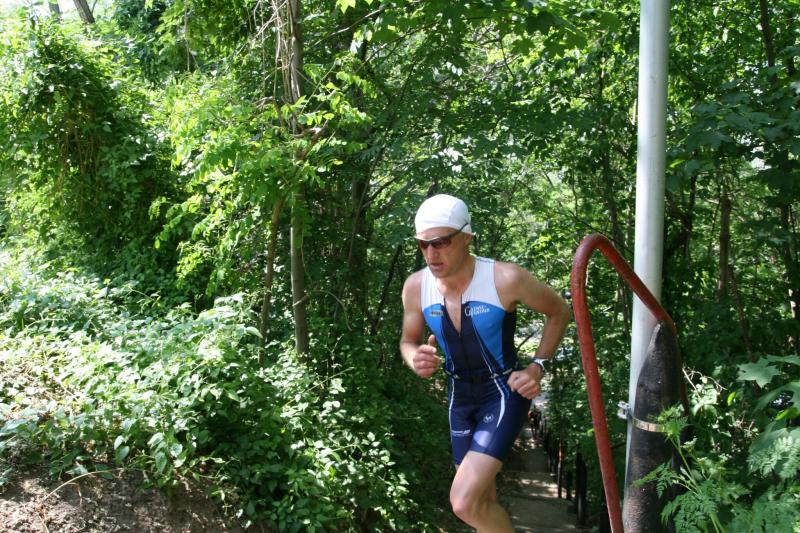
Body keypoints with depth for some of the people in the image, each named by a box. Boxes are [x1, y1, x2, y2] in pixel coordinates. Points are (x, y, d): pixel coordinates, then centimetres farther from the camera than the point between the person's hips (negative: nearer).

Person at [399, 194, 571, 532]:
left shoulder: (505, 279, -23)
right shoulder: (416, 286, -11)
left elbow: (559, 312, -4)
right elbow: (408, 342, 6)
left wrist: (538, 367, -12)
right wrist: (416, 360, -18)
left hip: (504, 393, -5)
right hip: (460, 397, 5)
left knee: (464, 502, -20)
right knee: (483, 500, 18)